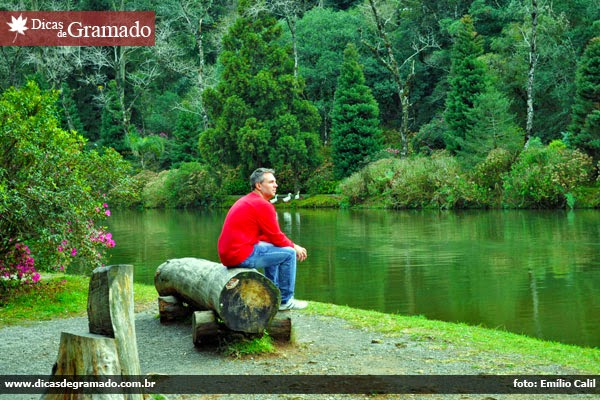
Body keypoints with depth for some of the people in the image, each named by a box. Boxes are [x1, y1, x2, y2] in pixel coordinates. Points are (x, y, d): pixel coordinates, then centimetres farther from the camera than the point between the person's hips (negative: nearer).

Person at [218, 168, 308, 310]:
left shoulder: (246, 201, 18)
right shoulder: (263, 205, -13)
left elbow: (266, 235, 21)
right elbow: (277, 238, -10)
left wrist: (292, 245, 14)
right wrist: (294, 247, 10)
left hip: (228, 253, 10)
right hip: (241, 256, -10)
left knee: (273, 249, 29)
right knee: (289, 253, -4)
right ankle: (285, 301, 6)